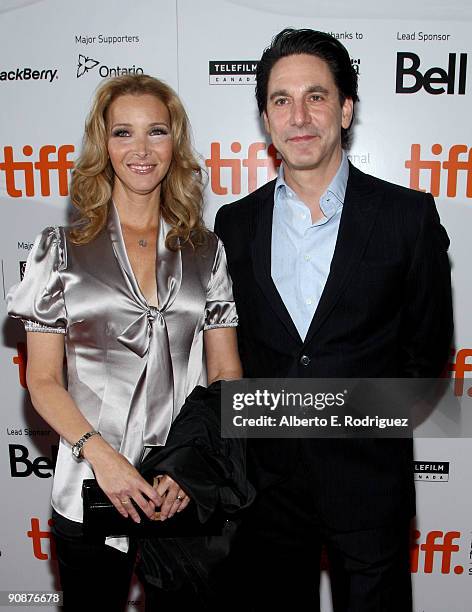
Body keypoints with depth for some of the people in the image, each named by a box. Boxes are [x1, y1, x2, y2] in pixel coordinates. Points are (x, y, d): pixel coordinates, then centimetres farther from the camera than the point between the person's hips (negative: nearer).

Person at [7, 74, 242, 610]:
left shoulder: (206, 251, 3)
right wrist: (101, 454, -16)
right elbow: (42, 379, -2)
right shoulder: (62, 249, -1)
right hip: (91, 487, -1)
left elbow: (226, 373, 3)